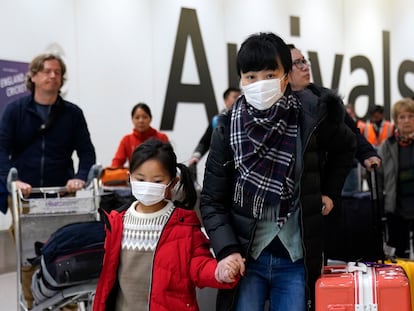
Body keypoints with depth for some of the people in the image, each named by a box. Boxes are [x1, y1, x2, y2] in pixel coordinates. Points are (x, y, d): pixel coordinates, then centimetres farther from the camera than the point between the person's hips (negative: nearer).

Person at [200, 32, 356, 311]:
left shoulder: (311, 121, -6)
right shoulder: (228, 128, -5)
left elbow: (346, 147, 18)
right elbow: (212, 200, -3)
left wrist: (329, 192, 10)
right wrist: (227, 251, -15)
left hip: (297, 260, 0)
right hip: (246, 258, 0)